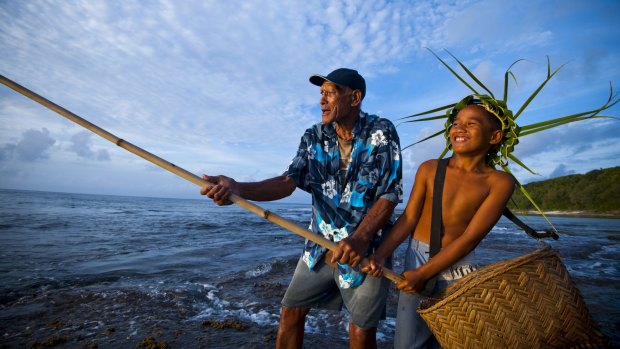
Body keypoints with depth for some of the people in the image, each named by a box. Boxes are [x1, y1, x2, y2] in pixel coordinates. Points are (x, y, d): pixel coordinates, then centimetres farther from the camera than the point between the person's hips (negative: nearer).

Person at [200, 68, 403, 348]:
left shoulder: (382, 132, -10)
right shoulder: (314, 136, 0)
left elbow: (390, 193, -14)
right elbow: (289, 182, -11)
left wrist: (360, 237, -28)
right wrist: (237, 188, -27)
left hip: (368, 245, -3)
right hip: (321, 243, 4)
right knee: (291, 310, 11)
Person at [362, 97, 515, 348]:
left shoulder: (500, 182, -8)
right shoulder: (429, 169, -4)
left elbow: (470, 238, -14)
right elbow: (409, 218, -6)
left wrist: (423, 273, -17)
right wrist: (380, 255, -19)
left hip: (459, 266, 0)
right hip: (417, 256, 1)